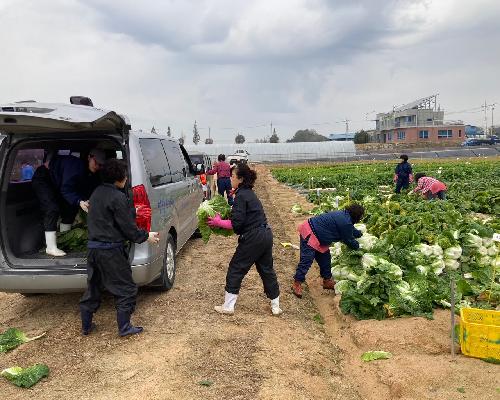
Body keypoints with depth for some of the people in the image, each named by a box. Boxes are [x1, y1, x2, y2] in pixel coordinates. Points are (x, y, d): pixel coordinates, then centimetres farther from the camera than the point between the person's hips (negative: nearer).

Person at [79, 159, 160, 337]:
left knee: (92, 288, 20)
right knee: (126, 289, 6)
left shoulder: (96, 193, 10)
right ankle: (124, 327, 12)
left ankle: (86, 326, 30)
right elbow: (128, 227, -15)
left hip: (93, 247, 9)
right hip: (110, 251, -8)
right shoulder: (117, 197, -17)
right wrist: (146, 236, 0)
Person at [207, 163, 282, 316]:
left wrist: (218, 222, -7)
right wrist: (223, 219, 13)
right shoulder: (250, 193, 14)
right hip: (266, 235, 9)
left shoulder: (241, 196, -15)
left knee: (235, 270, 5)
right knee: (267, 270, 18)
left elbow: (236, 223, -19)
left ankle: (228, 306, 16)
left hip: (252, 239, -9)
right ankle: (275, 307, 27)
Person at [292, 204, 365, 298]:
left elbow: (352, 230, 29)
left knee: (325, 258, 17)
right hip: (310, 235, -11)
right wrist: (358, 246, 9)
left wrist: (360, 234, 38)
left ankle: (327, 281, 29)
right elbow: (349, 240, -7)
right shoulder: (346, 223, -22)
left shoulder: (344, 215, 8)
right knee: (306, 260, -10)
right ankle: (297, 284, -2)